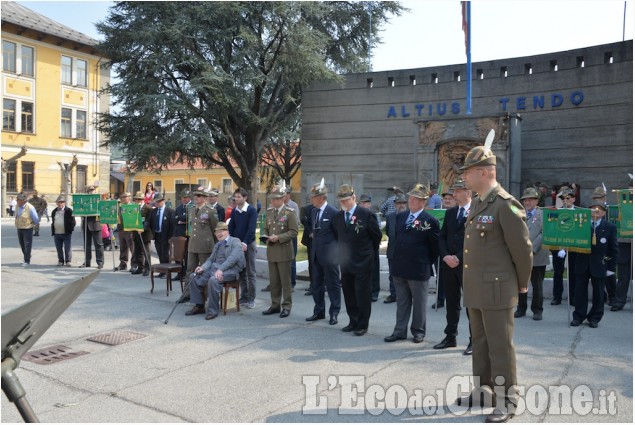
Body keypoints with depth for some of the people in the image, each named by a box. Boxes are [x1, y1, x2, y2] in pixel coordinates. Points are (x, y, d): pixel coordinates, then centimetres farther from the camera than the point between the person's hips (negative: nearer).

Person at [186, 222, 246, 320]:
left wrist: (221, 269, -25)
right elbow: (210, 259, 19)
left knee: (213, 280, -34)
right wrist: (203, 267, -3)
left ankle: (213, 311, -23)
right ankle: (199, 306, 5)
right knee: (195, 278, -8)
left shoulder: (235, 241, 1)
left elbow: (233, 257, -14)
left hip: (230, 270, -8)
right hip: (214, 268, 8)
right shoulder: (217, 245, 26)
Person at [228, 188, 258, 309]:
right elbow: (231, 227, 8)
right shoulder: (234, 211, 7)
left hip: (248, 244, -5)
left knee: (250, 273, 0)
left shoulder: (252, 210, -8)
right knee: (241, 272, 9)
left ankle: (251, 298, 5)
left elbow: (251, 228, -16)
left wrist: (245, 243, -23)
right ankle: (244, 296, 17)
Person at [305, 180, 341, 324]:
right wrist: (312, 233, 12)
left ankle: (334, 313, 15)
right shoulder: (313, 211, 7)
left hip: (329, 254, -7)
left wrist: (334, 246, -4)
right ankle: (319, 311, 27)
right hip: (316, 254, 8)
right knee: (316, 284, 14)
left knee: (333, 285, 4)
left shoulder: (333, 212, -15)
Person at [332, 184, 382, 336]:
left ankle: (362, 325, 14)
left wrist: (367, 251, 7)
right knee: (349, 295, 13)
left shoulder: (366, 215, -11)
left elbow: (377, 236, -2)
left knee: (362, 296, 2)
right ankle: (353, 322, 26)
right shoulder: (338, 217, 6)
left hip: (362, 262, -5)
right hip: (345, 262, 6)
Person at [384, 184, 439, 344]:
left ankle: (418, 331, 22)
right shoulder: (400, 216, 7)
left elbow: (435, 246, -4)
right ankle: (400, 331, 21)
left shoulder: (430, 221, -10)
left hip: (418, 269, -5)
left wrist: (427, 263, 1)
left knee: (419, 302, 9)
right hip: (399, 268, 5)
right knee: (402, 301, 13)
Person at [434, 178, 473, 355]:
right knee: (451, 302, 13)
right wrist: (445, 256, -5)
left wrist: (459, 258, -15)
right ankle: (450, 337, 23)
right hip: (448, 264, 6)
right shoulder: (450, 212, 13)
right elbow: (442, 237, 11)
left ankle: (474, 340, 10)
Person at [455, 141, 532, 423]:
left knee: (500, 347, 1)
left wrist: (522, 284, 1)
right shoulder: (477, 203, 12)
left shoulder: (506, 204, -17)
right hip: (476, 289, 9)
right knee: (480, 342, 17)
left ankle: (507, 402, 14)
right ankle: (483, 391, 30)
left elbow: (522, 248, -12)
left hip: (497, 289, -9)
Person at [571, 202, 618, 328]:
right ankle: (578, 316, 18)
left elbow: (613, 249, 0)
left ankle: (594, 318, 21)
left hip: (599, 265, -1)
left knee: (598, 293, 8)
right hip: (582, 264, 1)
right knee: (580, 291, 8)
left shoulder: (610, 227, -1)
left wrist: (611, 267, -3)